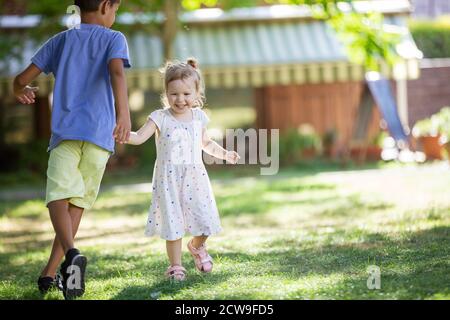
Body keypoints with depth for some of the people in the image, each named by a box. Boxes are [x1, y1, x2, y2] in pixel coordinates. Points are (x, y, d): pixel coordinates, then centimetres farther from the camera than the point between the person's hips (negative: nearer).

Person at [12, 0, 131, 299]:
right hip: (99, 133, -1)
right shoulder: (114, 39, 8)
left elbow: (22, 79, 15)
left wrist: (22, 91, 40)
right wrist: (124, 113, -27)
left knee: (59, 195, -13)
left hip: (65, 131, 1)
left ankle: (71, 253, -41)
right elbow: (117, 72, -14)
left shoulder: (61, 40, 17)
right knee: (78, 202, 10)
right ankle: (50, 272, 7)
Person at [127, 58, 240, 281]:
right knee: (173, 223, -1)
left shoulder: (199, 117, 5)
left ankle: (197, 247, 33)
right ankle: (175, 266, 13)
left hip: (195, 177, 3)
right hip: (169, 179, -3)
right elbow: (140, 137, -17)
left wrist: (224, 154, 14)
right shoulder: (160, 118, -7)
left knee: (204, 220, 1)